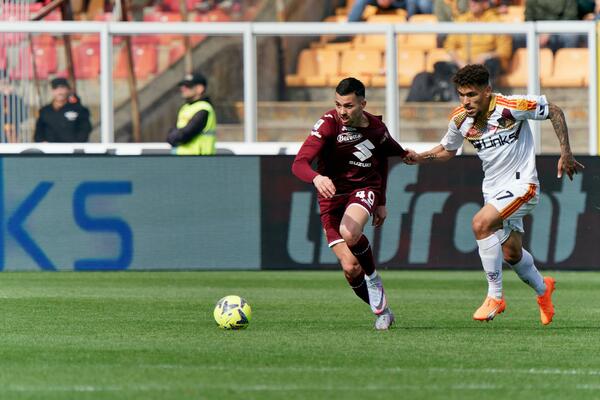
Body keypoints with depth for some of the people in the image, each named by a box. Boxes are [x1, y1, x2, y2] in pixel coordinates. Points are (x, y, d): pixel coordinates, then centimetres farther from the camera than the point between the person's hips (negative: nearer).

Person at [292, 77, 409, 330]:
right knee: (350, 269, -9)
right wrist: (316, 178, -49)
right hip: (332, 196, 0)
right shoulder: (328, 124, -16)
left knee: (349, 234, -34)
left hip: (364, 189, 0)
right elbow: (299, 164, -26)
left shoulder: (376, 127, -4)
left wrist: (381, 202, 18)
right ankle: (381, 311, 14)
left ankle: (373, 277, -6)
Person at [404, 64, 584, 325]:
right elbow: (447, 150, 14)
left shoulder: (510, 107, -22)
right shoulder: (460, 119, -5)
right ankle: (542, 288, 47)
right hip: (493, 189, 7)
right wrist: (419, 158, -5)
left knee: (481, 223, -28)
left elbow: (554, 112, -10)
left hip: (521, 183, -7)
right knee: (511, 254, 15)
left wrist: (565, 155, -11)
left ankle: (495, 296, -17)